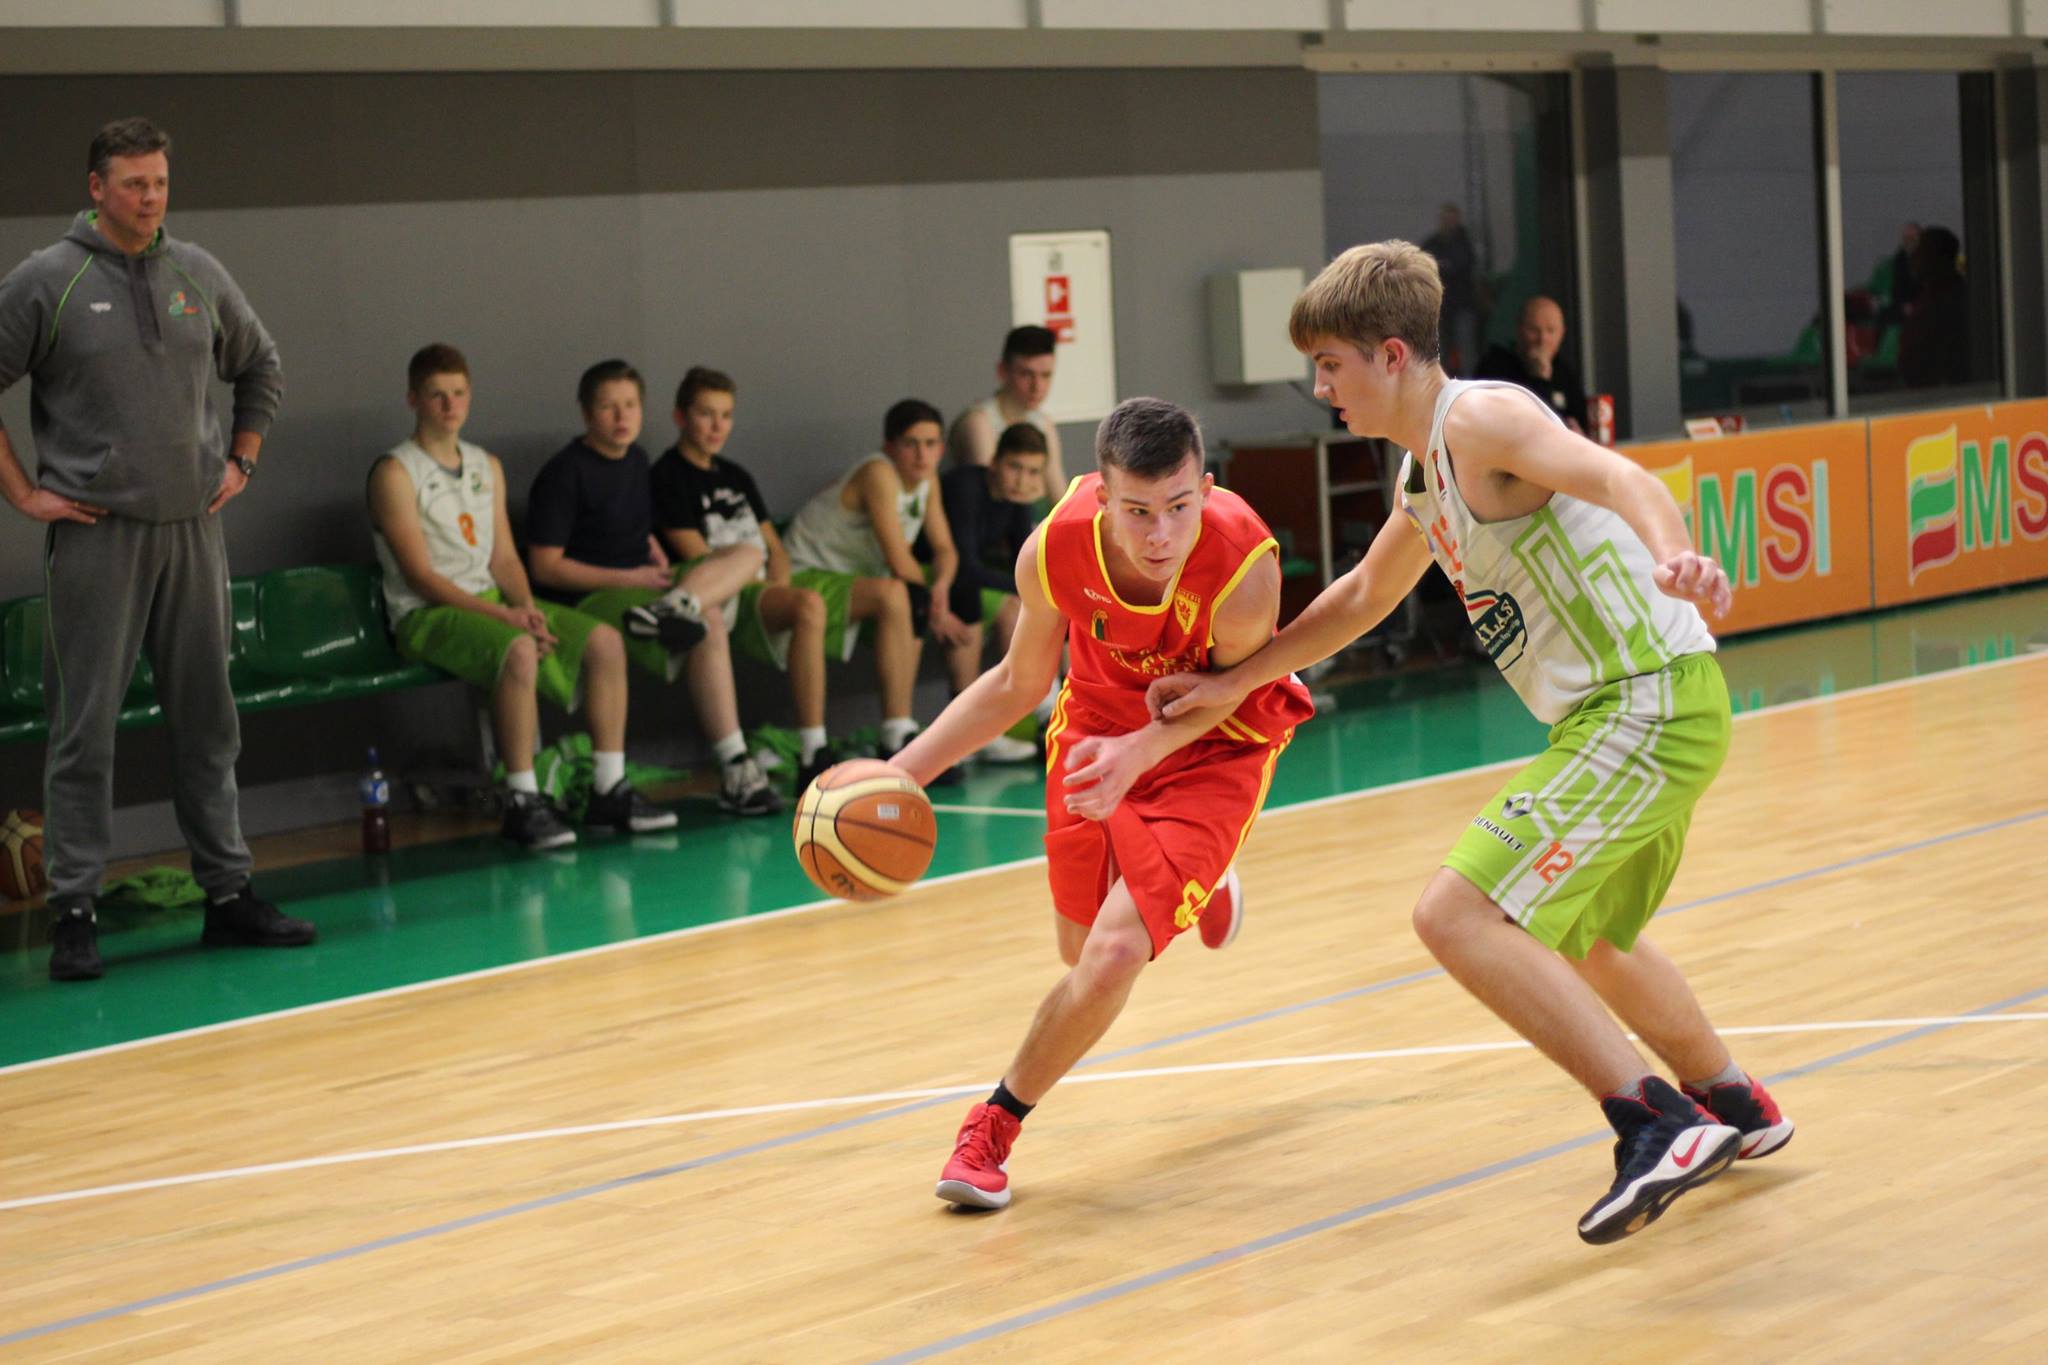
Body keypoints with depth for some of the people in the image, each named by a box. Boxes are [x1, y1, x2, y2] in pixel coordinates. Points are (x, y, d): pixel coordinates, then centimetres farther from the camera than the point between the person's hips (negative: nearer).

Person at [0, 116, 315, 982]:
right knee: (85, 729, -2)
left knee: (208, 721, 9)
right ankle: (74, 914, 2)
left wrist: (242, 461, 14)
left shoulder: (198, 275, 8)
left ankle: (227, 893, 17)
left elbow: (261, 367, 23)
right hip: (96, 532, -4)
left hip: (193, 528, 4)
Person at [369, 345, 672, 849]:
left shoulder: (487, 466, 17)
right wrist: (501, 616, -20)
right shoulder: (395, 473, -6)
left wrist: (526, 606, -8)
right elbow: (420, 576, -13)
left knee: (605, 641, -11)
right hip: (426, 615, -7)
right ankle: (522, 804, -31)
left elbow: (504, 557, 14)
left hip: (488, 601, 7)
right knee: (519, 651, -36)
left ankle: (609, 792, -9)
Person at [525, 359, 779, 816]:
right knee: (709, 622, -29)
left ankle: (671, 608, -39)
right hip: (587, 600, -9)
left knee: (746, 555, -11)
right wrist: (630, 578, -15)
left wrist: (662, 569, 3)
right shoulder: (564, 473, -10)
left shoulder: (635, 459, 16)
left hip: (640, 585, 9)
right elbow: (545, 567, -14)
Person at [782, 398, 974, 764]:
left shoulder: (928, 481, 4)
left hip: (855, 576, 10)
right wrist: (934, 609, -14)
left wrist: (941, 586, -17)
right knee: (894, 595, -31)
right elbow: (898, 560, -26)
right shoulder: (879, 474, -22)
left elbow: (945, 549, 5)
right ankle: (898, 735, -32)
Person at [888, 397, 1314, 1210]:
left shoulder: (1245, 568, -38)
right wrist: (904, 771, -15)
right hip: (1098, 728, 4)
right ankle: (1198, 887, 56)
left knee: (1115, 955, -18)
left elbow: (1229, 687, -16)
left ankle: (998, 1122, 6)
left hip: (1213, 747, -4)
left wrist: (1144, 749, -35)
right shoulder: (1054, 550, -28)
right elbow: (1018, 684, -8)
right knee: (1080, 950, 20)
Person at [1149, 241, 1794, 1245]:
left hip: (1650, 701, -10)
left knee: (1458, 913, -19)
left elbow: (1613, 476, -32)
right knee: (1582, 935, 31)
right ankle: (1736, 1108, 49)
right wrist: (1235, 683, 35)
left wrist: (1674, 556, -53)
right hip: (1626, 711, 10)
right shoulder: (1423, 473, 17)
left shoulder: (1480, 420, -13)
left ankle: (1657, 1124, -21)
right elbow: (1362, 597, 34)